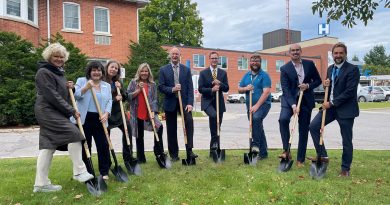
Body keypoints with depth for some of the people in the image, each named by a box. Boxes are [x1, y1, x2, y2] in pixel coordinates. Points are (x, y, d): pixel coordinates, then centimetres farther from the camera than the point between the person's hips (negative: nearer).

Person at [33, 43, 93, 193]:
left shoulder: (59, 72, 18)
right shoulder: (44, 72, -10)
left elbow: (62, 93, 26)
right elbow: (52, 96, -18)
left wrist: (69, 87, 3)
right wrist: (71, 111, -17)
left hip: (54, 113, 9)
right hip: (48, 111, -9)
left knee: (48, 146, 6)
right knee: (73, 134, -17)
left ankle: (41, 183, 10)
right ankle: (79, 172, -10)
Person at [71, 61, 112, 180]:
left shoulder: (107, 86, 14)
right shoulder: (81, 81, 5)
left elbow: (109, 101, 6)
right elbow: (75, 95, -6)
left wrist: (106, 114, -10)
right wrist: (86, 87, -20)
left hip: (99, 120, 2)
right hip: (84, 119, -2)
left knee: (103, 145, 1)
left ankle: (104, 172, 14)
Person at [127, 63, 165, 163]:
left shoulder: (152, 84, 5)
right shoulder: (133, 82, 4)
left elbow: (154, 99, 1)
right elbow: (128, 96, -2)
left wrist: (153, 111, -12)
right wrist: (138, 90, -12)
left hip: (149, 112, 0)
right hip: (136, 113, 0)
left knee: (159, 127, -23)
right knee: (139, 136, 8)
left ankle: (158, 151, -5)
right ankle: (141, 157, 21)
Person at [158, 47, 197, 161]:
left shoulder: (186, 70, 7)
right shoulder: (163, 70, 5)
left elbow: (190, 88, 1)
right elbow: (161, 87, 0)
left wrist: (190, 103, -11)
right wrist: (172, 89, -18)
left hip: (184, 101, 0)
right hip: (170, 103, 0)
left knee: (189, 121, -23)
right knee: (171, 129, 6)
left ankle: (189, 150, -16)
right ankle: (174, 154, 17)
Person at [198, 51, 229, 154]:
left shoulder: (223, 73, 10)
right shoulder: (203, 73, 2)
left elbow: (226, 88, 5)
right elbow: (200, 89, -5)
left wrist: (220, 84, -14)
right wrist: (211, 89, -19)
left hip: (219, 102, 4)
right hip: (207, 101, -3)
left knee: (218, 125, 6)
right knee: (213, 115, -33)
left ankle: (216, 147, 18)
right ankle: (214, 139, -23)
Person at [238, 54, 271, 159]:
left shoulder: (264, 75, -6)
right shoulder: (246, 75, 11)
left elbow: (266, 92, -16)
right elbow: (239, 89, 13)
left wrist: (256, 106, -23)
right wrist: (246, 88, -11)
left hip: (263, 104, -6)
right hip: (250, 106, 6)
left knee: (256, 118, -34)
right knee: (258, 127, 11)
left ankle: (256, 144, -23)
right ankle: (263, 152, 21)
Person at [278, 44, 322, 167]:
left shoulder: (309, 64, 3)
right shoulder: (284, 68, -5)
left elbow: (318, 80, 9)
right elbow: (285, 89, -13)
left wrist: (308, 86, -13)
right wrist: (293, 105, -24)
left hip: (306, 101, 2)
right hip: (290, 100, -2)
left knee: (304, 130, 5)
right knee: (283, 119, -30)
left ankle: (300, 159, 17)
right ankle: (286, 150, -17)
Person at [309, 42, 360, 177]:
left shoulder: (352, 69, -11)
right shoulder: (330, 69, 12)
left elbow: (349, 92, -18)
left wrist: (332, 103, -18)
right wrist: (326, 84, -2)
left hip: (345, 109, -6)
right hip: (330, 105, 6)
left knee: (346, 140, 4)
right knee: (313, 126, -5)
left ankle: (345, 168, 19)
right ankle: (323, 156, 8)